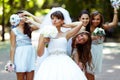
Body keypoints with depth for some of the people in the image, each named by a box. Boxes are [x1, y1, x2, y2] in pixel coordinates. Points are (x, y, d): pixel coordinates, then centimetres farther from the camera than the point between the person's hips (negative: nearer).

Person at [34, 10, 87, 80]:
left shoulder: (65, 35, 12)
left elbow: (80, 24, 8)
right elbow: (40, 53, 5)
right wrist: (43, 40, -8)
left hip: (64, 62, 1)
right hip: (50, 63, -1)